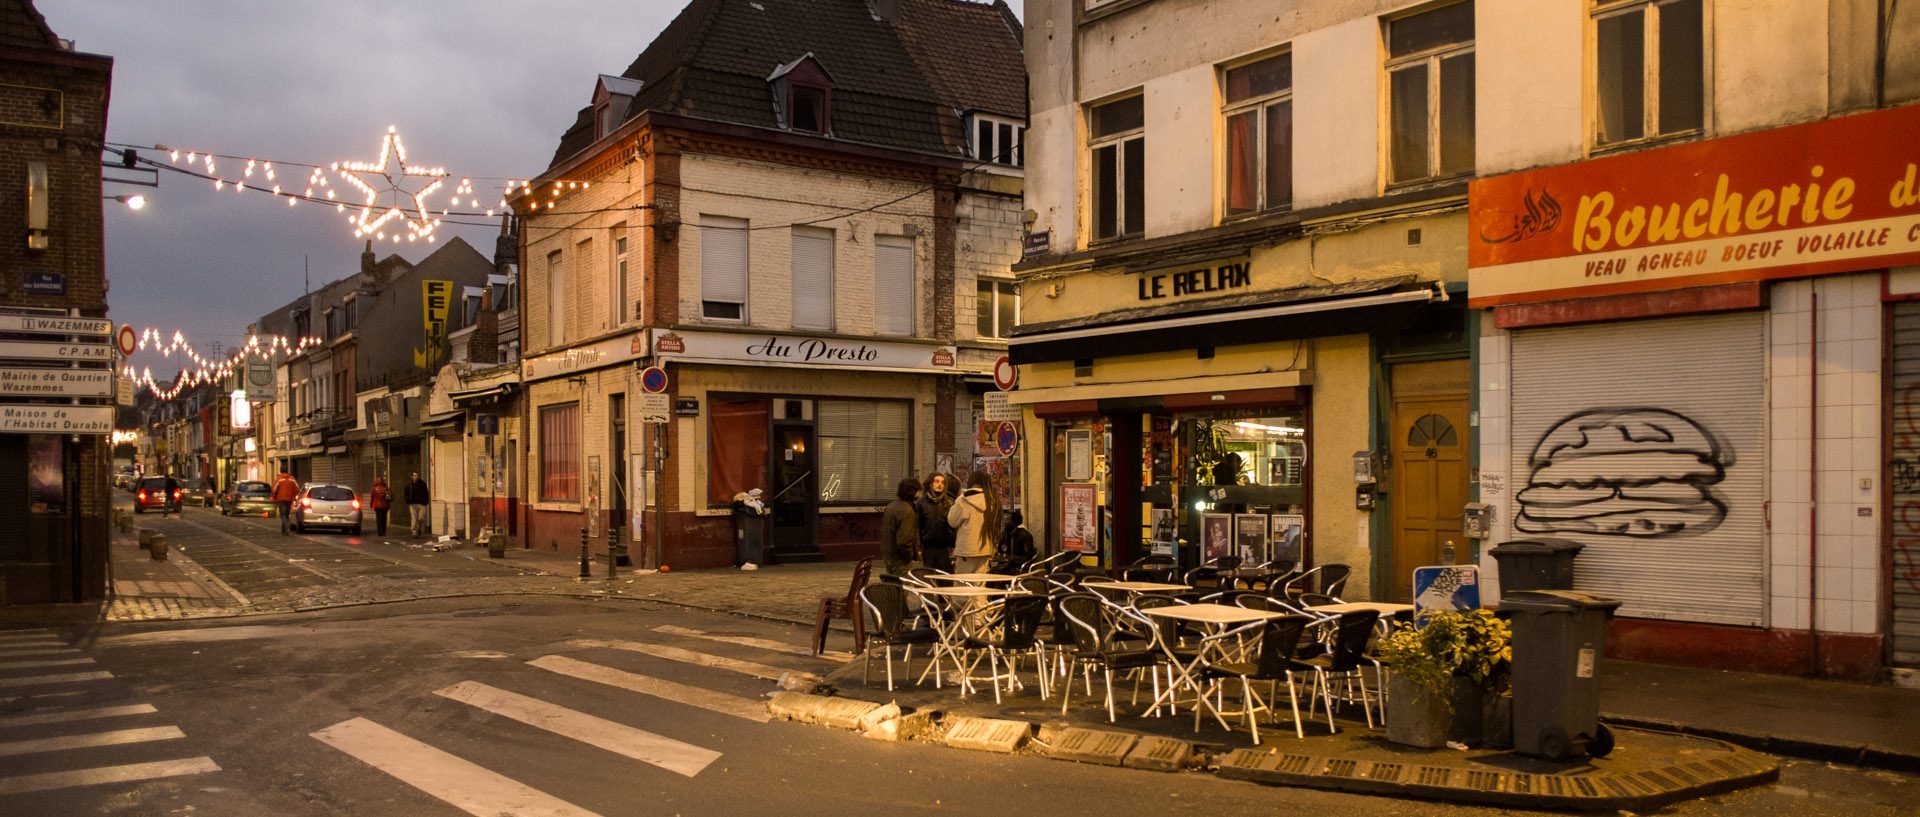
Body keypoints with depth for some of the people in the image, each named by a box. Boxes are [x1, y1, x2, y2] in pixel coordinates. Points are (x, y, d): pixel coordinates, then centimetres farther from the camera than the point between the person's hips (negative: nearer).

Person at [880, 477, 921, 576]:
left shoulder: (891, 506, 12)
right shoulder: (906, 510, -19)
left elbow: (882, 531, 19)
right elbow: (904, 538, -25)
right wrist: (909, 556, -13)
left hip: (887, 556, 9)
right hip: (900, 560, -9)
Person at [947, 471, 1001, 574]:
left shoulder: (963, 501, -9)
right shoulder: (993, 501, 5)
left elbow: (952, 521, 1)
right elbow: (995, 525, 10)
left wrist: (954, 505, 12)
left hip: (966, 550, -4)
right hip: (986, 549, 4)